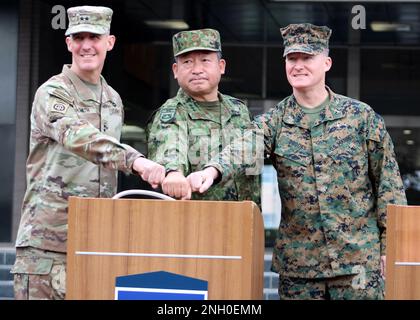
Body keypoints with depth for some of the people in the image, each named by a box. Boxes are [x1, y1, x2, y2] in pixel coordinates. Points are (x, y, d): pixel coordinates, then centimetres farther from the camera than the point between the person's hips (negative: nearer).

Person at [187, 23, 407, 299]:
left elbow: (389, 184, 3)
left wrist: (391, 246, -1)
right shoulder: (274, 121, 2)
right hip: (297, 262, 2)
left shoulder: (361, 116, 0)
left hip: (359, 257, -1)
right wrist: (213, 170, -40)